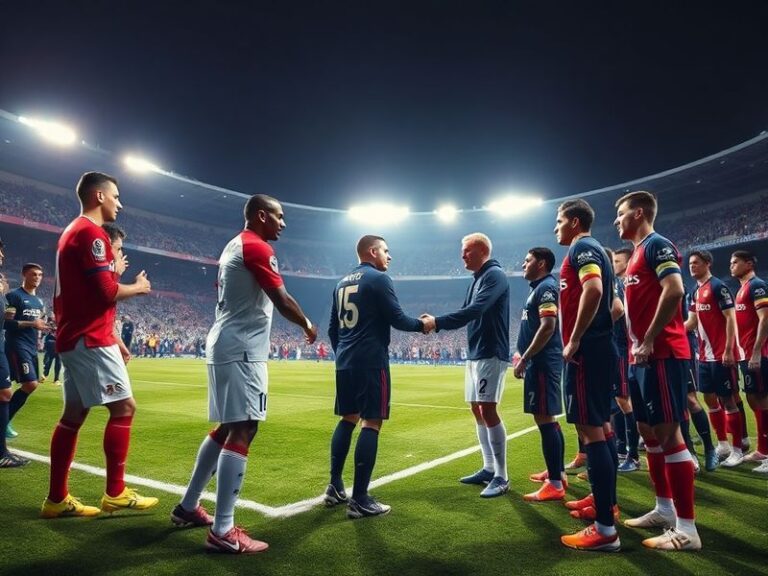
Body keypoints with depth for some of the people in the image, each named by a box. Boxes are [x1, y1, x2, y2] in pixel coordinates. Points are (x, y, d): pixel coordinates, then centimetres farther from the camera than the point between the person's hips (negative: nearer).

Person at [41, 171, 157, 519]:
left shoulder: (72, 232, 19)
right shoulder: (91, 233, -13)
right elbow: (107, 292, -20)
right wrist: (138, 287, 0)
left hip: (73, 338, 10)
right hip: (90, 340, -10)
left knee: (73, 415, 11)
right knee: (124, 407, -5)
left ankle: (57, 499, 17)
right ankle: (115, 494, 2)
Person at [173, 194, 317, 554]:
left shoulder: (233, 247, 18)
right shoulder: (257, 248, -11)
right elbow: (282, 300, -14)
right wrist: (307, 325, 3)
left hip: (223, 347, 10)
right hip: (241, 351, -10)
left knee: (227, 427, 17)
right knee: (242, 431, -10)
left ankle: (188, 507, 27)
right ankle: (222, 531, -8)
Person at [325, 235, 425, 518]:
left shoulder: (342, 282, 16)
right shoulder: (379, 278, -7)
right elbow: (397, 319, -10)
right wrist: (422, 325, 6)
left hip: (344, 362, 8)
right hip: (371, 362, -8)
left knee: (348, 419, 15)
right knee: (371, 423, -5)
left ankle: (335, 488, 18)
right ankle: (360, 499, -4)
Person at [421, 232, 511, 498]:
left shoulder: (495, 275, -11)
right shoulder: (477, 279, 18)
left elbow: (474, 311, -24)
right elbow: (467, 314, 15)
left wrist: (437, 322, -25)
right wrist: (436, 323, 0)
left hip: (491, 354, -10)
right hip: (475, 354, 10)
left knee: (488, 410, -10)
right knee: (477, 410, 11)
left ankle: (501, 477, -2)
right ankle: (488, 468, 21)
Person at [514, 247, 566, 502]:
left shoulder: (546, 287, -13)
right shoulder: (539, 288, 18)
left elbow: (548, 327, -23)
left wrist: (524, 359, -21)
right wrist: (525, 356, 21)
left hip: (542, 362, -11)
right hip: (540, 361, 11)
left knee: (544, 418, -8)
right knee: (548, 418, 16)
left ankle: (555, 484, -4)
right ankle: (557, 472, 27)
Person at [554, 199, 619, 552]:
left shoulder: (581, 248, -9)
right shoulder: (595, 250, 21)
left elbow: (593, 290, -27)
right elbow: (610, 300, 26)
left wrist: (574, 340, -21)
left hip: (586, 350, -11)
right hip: (600, 347, 11)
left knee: (589, 428, -10)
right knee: (600, 424, 17)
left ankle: (605, 529, -7)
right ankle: (606, 501, 31)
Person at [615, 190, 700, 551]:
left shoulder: (656, 244, -8)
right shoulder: (638, 253, 21)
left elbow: (674, 291, -21)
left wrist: (648, 341, -21)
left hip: (660, 354, -10)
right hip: (643, 357, 10)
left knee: (668, 434, -8)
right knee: (649, 432, 15)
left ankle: (686, 528, 0)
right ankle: (664, 509, 27)